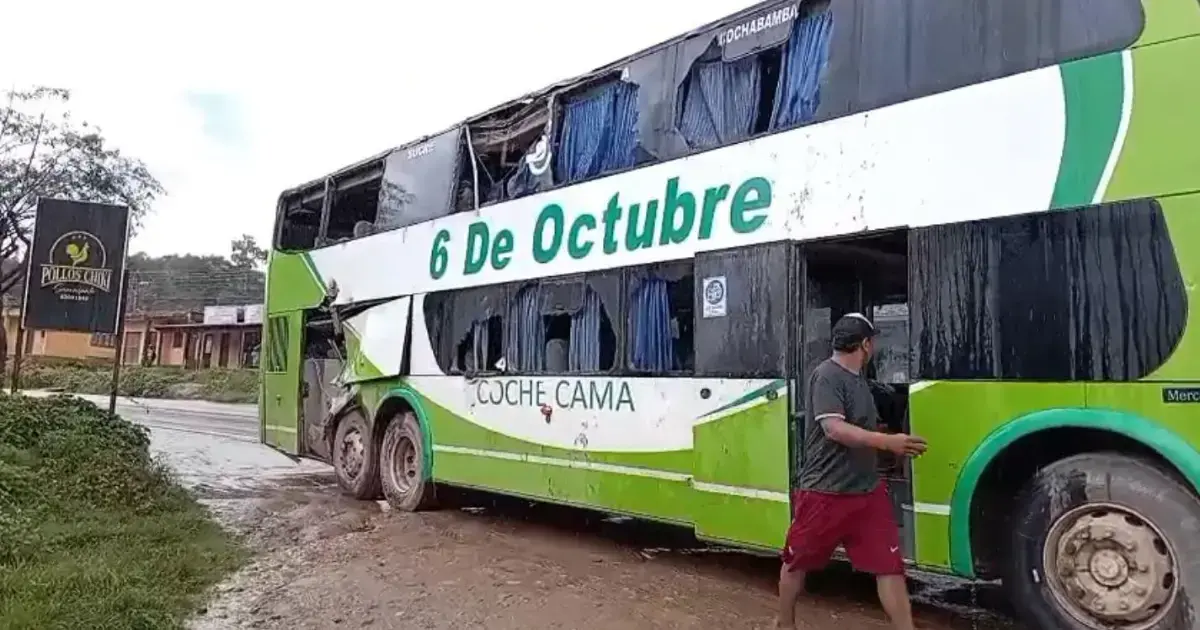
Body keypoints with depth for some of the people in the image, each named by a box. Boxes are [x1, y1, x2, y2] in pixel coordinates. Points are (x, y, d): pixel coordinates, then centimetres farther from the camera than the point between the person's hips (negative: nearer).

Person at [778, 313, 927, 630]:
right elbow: (834, 428, -26)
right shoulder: (826, 375, -16)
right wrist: (888, 441, -28)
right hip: (825, 492, -7)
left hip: (867, 491, 7)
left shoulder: (858, 378, 12)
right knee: (797, 561, 11)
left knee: (890, 565, 0)